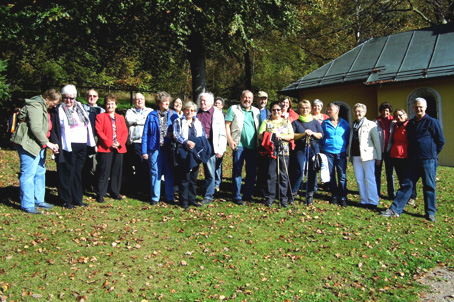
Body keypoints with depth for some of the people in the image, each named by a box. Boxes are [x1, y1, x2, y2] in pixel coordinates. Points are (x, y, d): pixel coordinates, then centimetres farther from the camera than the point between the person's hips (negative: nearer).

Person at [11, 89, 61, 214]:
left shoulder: (44, 107, 17)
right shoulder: (35, 106, -15)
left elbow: (46, 128, 22)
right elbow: (36, 128, -23)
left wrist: (51, 144, 12)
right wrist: (47, 143, -17)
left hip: (38, 145, 11)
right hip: (28, 144, -11)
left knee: (40, 173, 14)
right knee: (28, 174, -6)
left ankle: (39, 200, 24)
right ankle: (27, 204, 1)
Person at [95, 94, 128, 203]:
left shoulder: (120, 118, 15)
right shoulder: (100, 117, 2)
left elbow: (125, 132, 9)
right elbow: (99, 132, -7)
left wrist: (120, 143, -9)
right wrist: (109, 143, -16)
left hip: (119, 148, 4)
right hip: (105, 149, -4)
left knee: (117, 172, 9)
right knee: (104, 172, -2)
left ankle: (115, 193, 20)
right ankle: (100, 194, 6)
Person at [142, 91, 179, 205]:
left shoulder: (173, 115, 6)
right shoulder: (152, 115, 4)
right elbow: (145, 134, 4)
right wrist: (144, 151, -1)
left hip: (169, 148, 1)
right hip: (155, 148, -1)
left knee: (170, 173, 7)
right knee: (155, 173, 4)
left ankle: (170, 197, 18)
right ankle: (155, 197, 15)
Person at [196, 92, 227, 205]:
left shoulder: (217, 114, 4)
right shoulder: (196, 113, 13)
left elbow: (222, 133, 2)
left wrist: (220, 149, -4)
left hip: (209, 148, -3)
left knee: (210, 173, 2)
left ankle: (208, 196, 13)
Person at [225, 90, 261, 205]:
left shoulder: (256, 111, 16)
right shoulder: (234, 109, 3)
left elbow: (260, 128, 20)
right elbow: (227, 125, -2)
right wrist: (230, 140, -11)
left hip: (253, 146, 4)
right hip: (239, 145, -4)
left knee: (252, 171, 7)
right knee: (237, 170, -3)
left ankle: (248, 194, 19)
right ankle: (237, 196, 3)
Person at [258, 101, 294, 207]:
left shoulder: (286, 122, 16)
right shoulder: (266, 122, 11)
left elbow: (291, 136, 6)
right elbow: (260, 135, 0)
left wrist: (281, 136, -10)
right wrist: (270, 137, -15)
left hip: (284, 152, 1)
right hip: (270, 151, -1)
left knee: (284, 175, 2)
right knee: (270, 175, -1)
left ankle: (283, 198, 10)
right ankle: (269, 198, 8)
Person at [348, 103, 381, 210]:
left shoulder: (371, 125, 0)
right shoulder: (353, 126, 17)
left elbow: (376, 141, -2)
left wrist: (378, 157, -5)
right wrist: (350, 156, 10)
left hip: (367, 156, -6)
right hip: (355, 156, 6)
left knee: (369, 179, -4)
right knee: (359, 180, 6)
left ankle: (373, 202, 1)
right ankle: (364, 201, 14)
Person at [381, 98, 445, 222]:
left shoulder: (432, 122, -4)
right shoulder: (410, 123, 12)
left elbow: (441, 141, 1)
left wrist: (432, 153, 5)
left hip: (428, 160, -5)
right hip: (413, 160, 5)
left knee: (429, 187, 3)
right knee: (406, 185, 4)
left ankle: (430, 213, 14)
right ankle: (395, 210, 2)